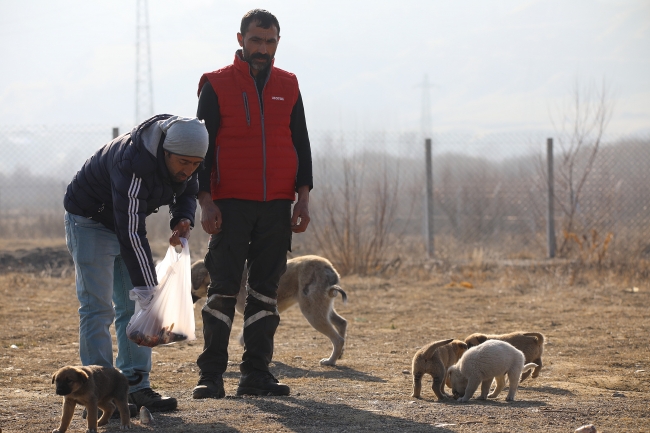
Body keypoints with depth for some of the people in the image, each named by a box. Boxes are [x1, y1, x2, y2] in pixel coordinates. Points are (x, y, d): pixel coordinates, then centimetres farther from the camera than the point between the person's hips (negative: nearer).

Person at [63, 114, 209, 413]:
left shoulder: (184, 152, -16)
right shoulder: (133, 165, -39)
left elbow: (188, 191, 6)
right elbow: (131, 235, -39)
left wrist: (183, 218, -18)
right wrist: (151, 292, -38)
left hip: (127, 219, 8)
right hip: (90, 219, -8)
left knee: (134, 306, 3)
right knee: (98, 307, -13)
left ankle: (136, 387, 5)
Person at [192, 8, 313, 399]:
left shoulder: (287, 86, 11)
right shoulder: (217, 85, 0)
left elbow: (301, 144, 13)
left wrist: (303, 199, 5)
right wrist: (206, 201, -9)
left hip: (276, 206, 4)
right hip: (231, 205, -3)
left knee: (266, 290, 4)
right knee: (223, 289, -5)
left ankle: (257, 374, 7)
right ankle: (211, 375, -4)